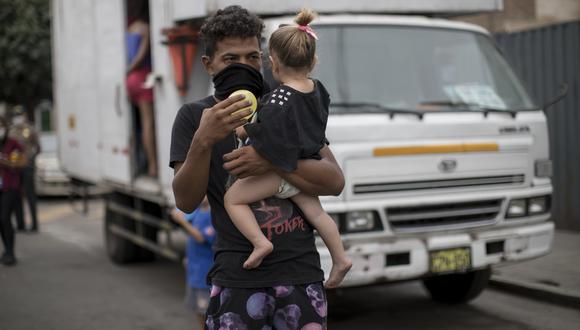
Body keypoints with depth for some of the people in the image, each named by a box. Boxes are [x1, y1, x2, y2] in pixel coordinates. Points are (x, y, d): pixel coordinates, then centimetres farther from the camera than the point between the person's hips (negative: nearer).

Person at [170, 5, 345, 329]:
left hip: (301, 270, 2)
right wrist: (203, 141, -22)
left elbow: (335, 181, -2)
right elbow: (186, 202, -7)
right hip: (238, 275, -1)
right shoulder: (194, 117, 3)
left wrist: (273, 160, -17)